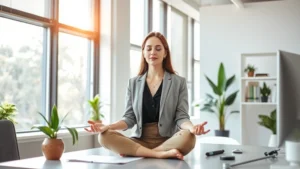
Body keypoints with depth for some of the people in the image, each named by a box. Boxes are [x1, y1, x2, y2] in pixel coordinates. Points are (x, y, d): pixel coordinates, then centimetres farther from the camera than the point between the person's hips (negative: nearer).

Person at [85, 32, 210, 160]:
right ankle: (162, 154, -28)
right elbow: (130, 118, 8)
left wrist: (191, 127, -25)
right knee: (104, 136, -24)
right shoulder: (133, 83, 13)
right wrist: (108, 126, -12)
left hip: (167, 141, -2)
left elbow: (181, 117, 0)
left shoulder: (179, 82, 6)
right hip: (140, 141, 2)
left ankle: (134, 152, -21)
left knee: (188, 137, -35)